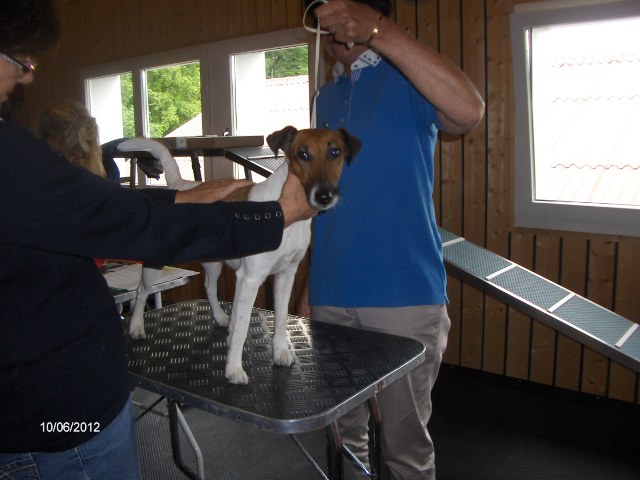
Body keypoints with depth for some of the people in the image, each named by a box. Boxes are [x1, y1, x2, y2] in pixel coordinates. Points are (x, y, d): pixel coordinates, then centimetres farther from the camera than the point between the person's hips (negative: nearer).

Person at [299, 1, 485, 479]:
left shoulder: (407, 79, -3)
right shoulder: (327, 96, 15)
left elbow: (469, 111, -27)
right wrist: (312, 284, 15)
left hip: (403, 295, -5)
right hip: (331, 296, 6)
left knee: (406, 441, 8)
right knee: (342, 431, 18)